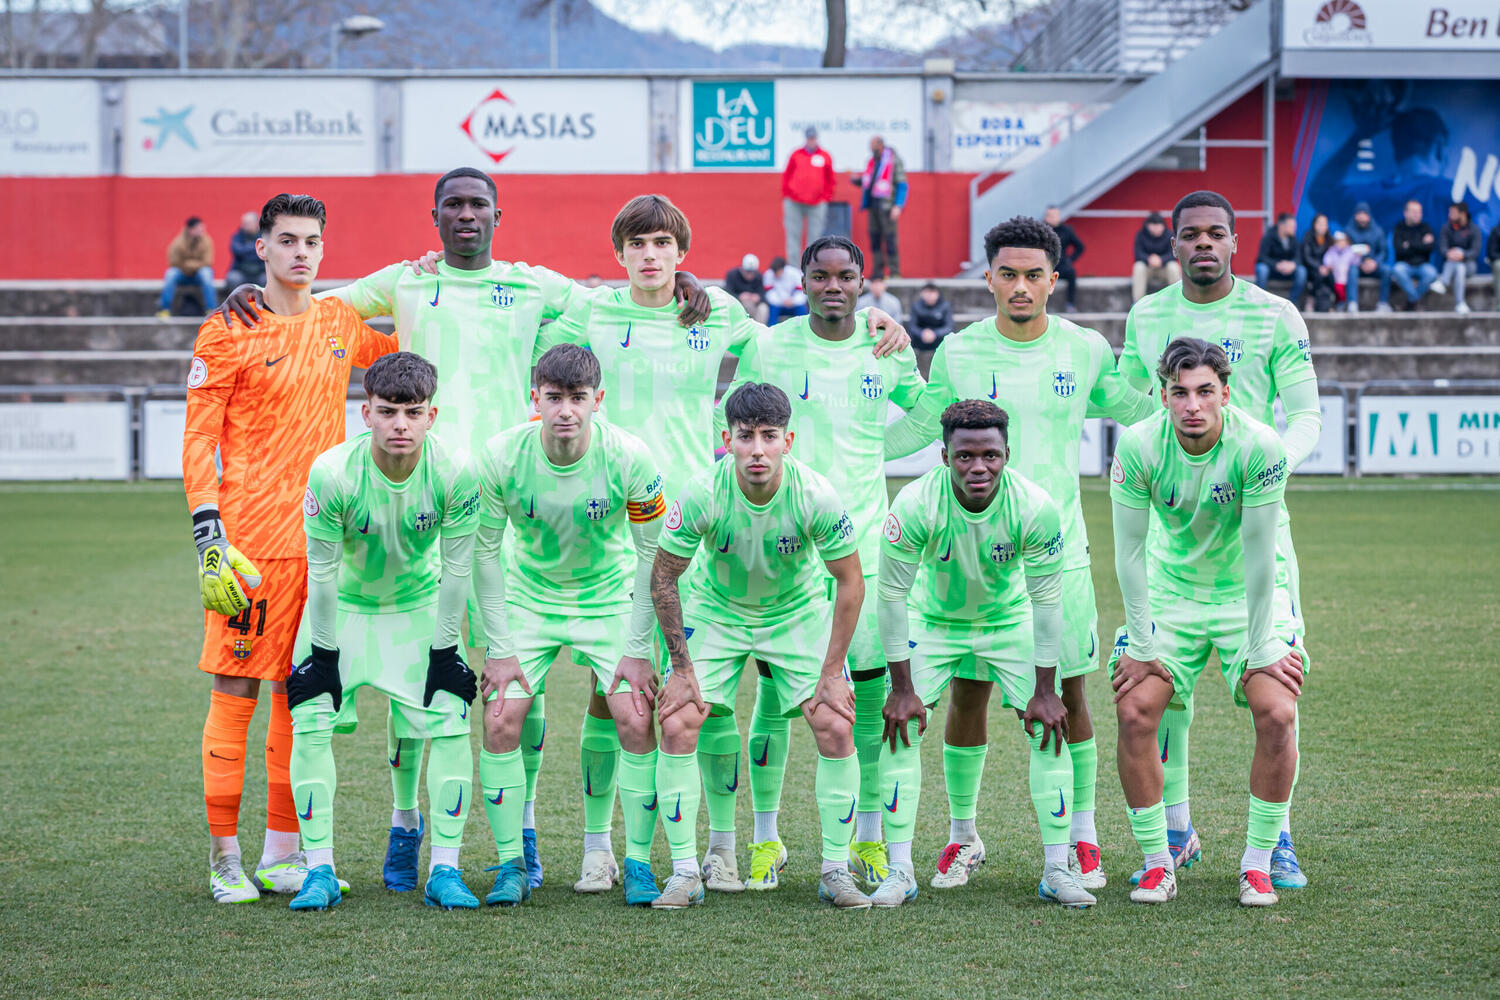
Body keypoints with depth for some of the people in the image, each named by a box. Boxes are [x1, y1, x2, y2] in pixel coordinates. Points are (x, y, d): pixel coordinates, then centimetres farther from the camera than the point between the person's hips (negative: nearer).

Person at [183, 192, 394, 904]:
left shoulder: (340, 323, 12)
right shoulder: (228, 331, -4)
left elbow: (397, 353, 34)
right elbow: (198, 439, -5)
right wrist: (208, 534, -13)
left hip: (323, 539, 5)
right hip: (250, 540, -5)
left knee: (302, 692, 8)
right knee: (235, 688, -4)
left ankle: (283, 856, 15)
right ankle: (225, 860, 2)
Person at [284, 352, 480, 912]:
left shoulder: (454, 472, -26)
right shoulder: (333, 472, -30)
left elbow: (456, 569, -14)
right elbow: (322, 571, -18)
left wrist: (445, 652, -9)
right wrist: (324, 654, -13)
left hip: (419, 607, 1)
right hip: (343, 607, -1)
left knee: (451, 724, -11)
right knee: (311, 724, -13)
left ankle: (445, 871, -2)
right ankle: (319, 872, -3)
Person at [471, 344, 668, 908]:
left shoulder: (629, 458, -22)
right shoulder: (501, 456, -20)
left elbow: (652, 554, -11)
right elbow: (485, 550, -9)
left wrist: (637, 650, -12)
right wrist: (499, 649, -10)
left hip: (609, 599, -1)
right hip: (527, 600, 1)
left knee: (636, 721, -14)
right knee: (500, 723, -12)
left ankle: (639, 864, 1)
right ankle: (511, 866, 2)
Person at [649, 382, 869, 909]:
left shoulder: (816, 496, -27)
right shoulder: (702, 494, -27)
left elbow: (850, 583, -14)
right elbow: (663, 578, -14)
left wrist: (831, 673, -14)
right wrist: (682, 668, -13)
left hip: (799, 611, 0)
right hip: (715, 610, 0)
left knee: (836, 727, -13)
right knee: (676, 725, -14)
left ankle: (836, 871, 1)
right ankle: (685, 872, -2)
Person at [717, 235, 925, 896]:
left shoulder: (888, 352, 5)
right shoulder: (768, 348, 0)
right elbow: (730, 430, 9)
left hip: (862, 543, 2)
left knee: (874, 688, 0)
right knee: (773, 689, -1)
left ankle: (869, 838, 13)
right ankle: (765, 839, 11)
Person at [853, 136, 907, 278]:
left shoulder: (893, 160, -7)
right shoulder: (873, 161, 14)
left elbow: (902, 185, -9)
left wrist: (898, 206, -16)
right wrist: (857, 180, 3)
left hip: (887, 206, -7)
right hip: (873, 203, 7)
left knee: (889, 236, -8)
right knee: (874, 236, 6)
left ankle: (894, 271, -5)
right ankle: (877, 271, 10)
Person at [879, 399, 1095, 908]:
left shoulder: (1035, 508, -29)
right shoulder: (915, 504, -31)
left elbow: (1046, 599, -18)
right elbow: (892, 594, -21)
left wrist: (1045, 690, -16)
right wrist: (902, 688, -21)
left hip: (1009, 619, 1)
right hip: (933, 619, 0)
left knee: (1049, 726, -10)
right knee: (903, 724, -12)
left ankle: (1057, 869, -1)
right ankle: (900, 871, -4)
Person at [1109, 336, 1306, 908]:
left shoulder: (1258, 447, -23)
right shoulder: (1138, 446, -19)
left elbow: (1259, 554, -20)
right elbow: (1129, 551, -12)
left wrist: (1259, 651, -17)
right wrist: (1142, 645, -12)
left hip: (1248, 596, -1)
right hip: (1171, 592, 1)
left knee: (1276, 714, -18)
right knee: (1134, 712, -14)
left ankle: (1258, 864, -2)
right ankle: (1157, 865, 0)